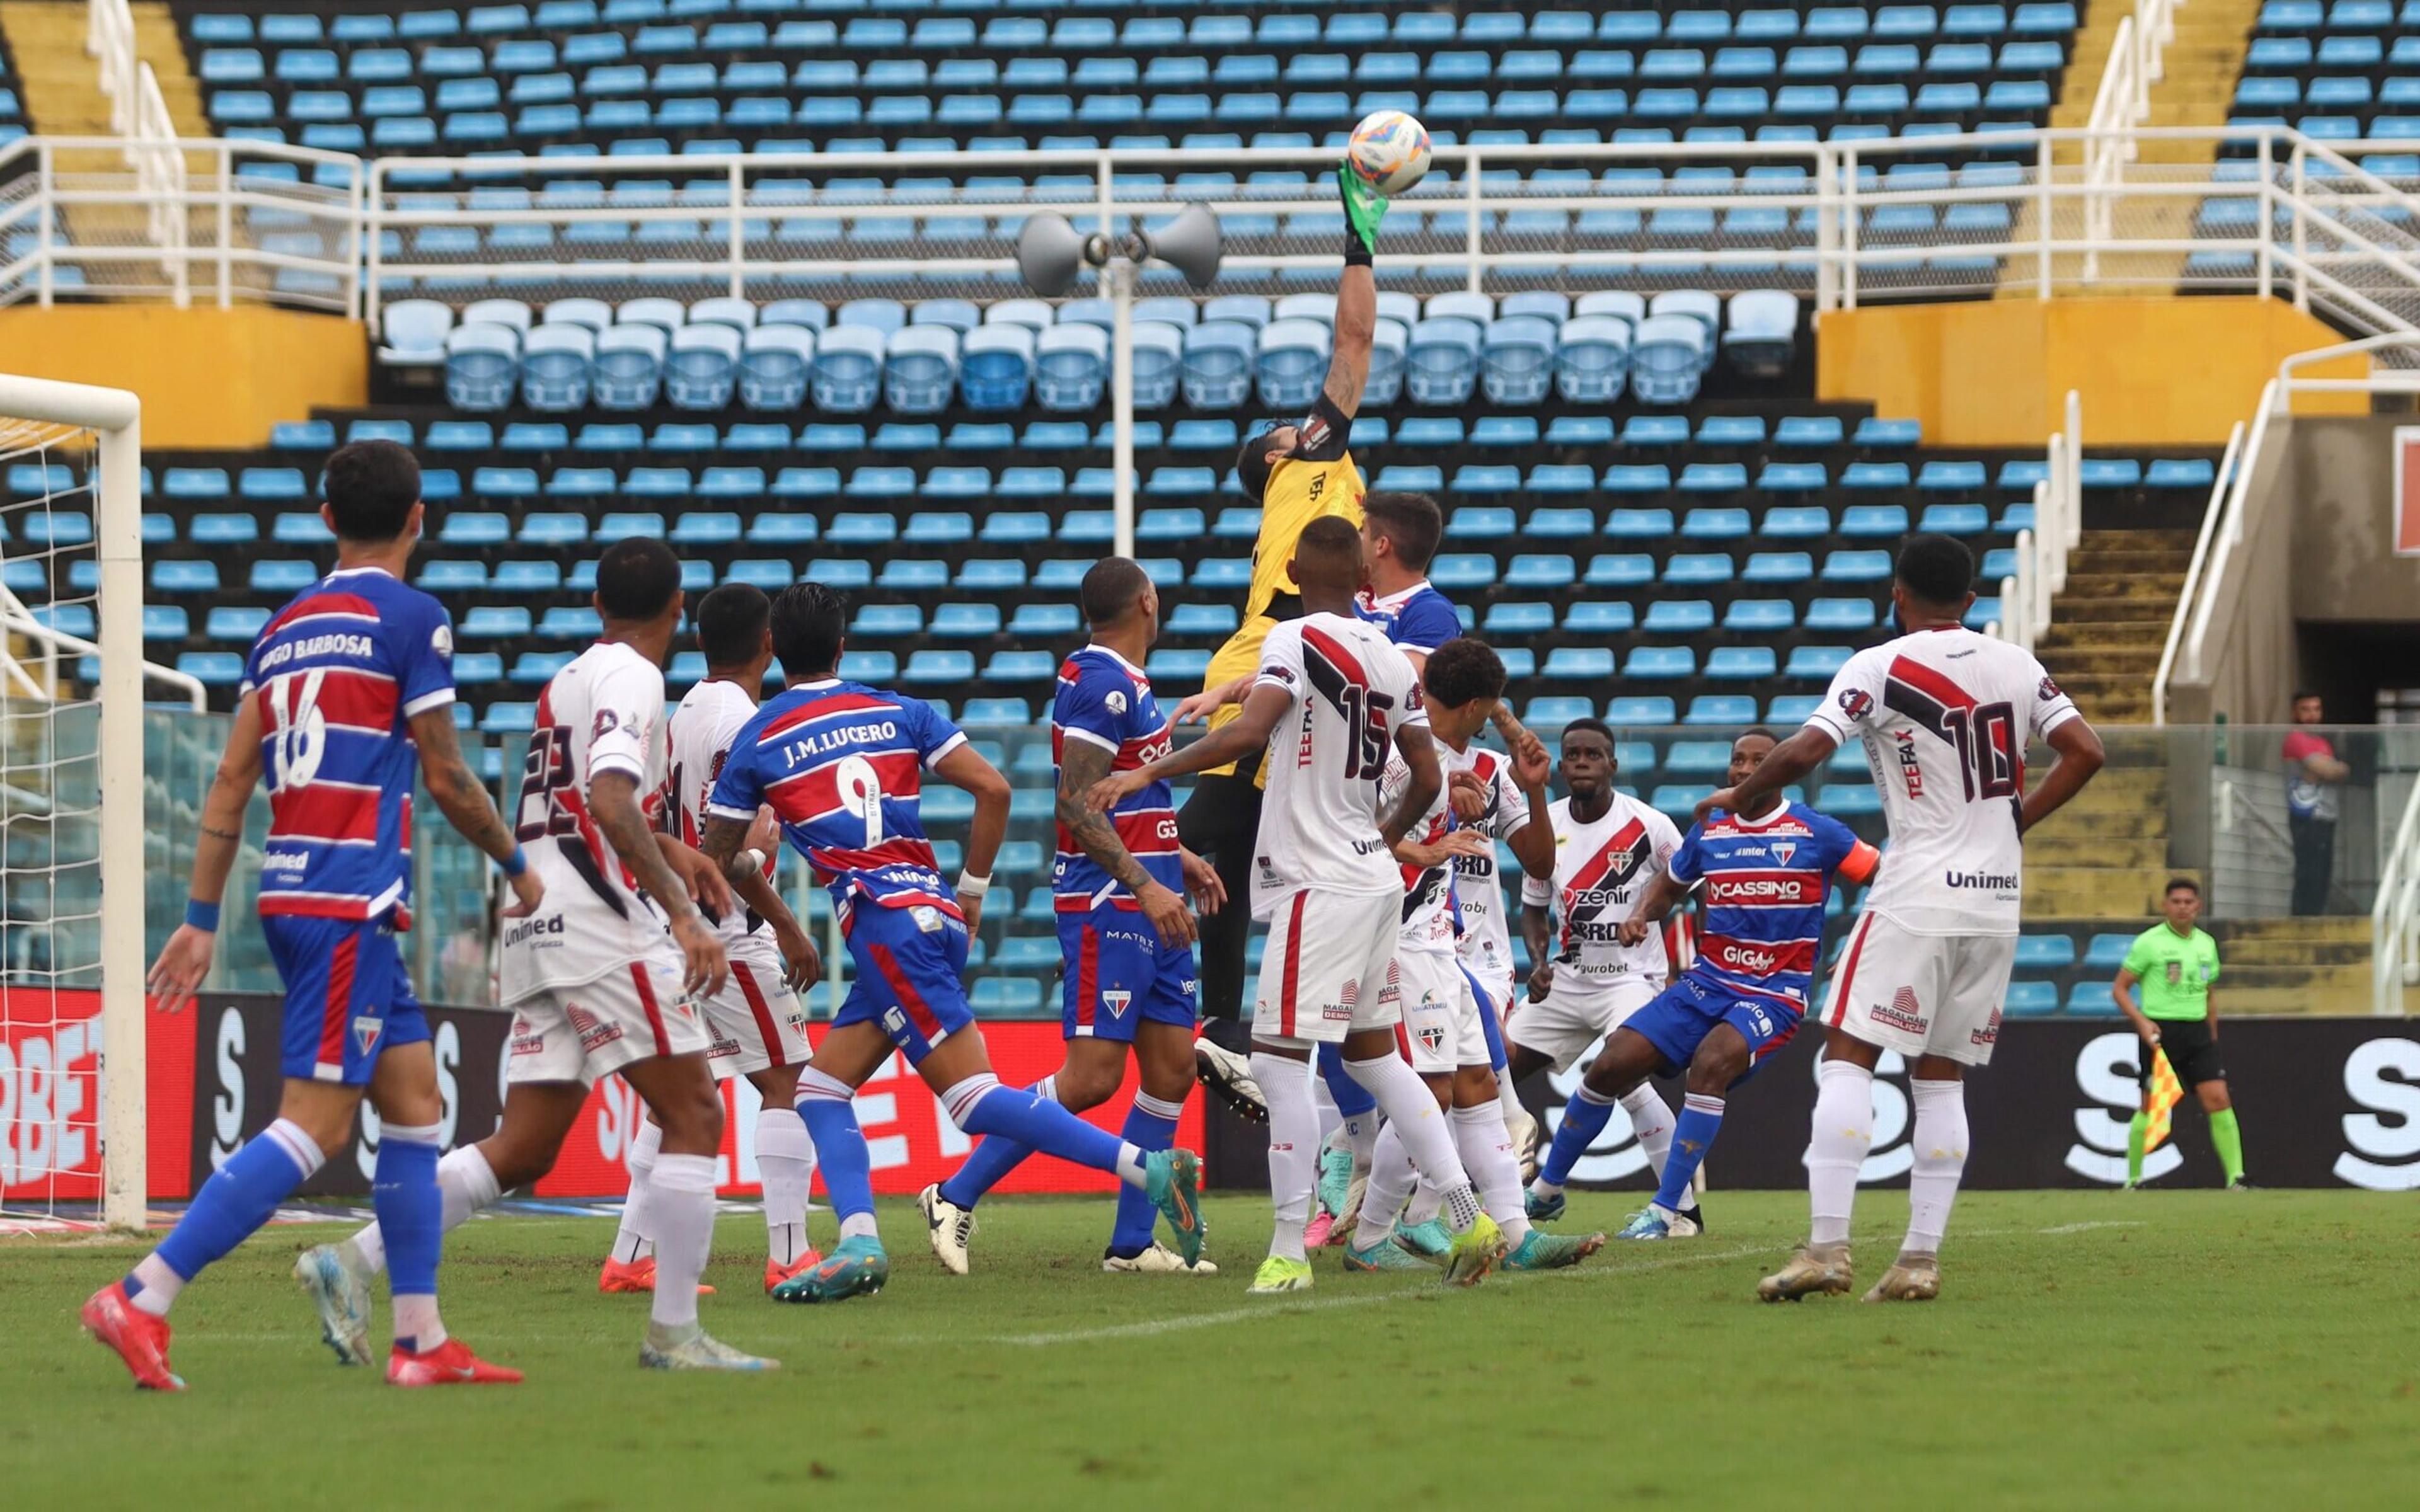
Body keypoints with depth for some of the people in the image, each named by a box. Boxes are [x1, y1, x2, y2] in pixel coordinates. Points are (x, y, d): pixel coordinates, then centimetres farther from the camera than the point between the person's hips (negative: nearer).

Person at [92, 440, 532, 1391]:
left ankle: (420, 1340, 11)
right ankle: (141, 1298, -19)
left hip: (293, 891, 8)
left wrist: (202, 919, 14)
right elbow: (445, 778, -4)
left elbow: (231, 782, 12)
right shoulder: (410, 619, -6)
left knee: (415, 1101, 13)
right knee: (314, 1126, -11)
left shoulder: (284, 628, 15)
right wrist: (517, 867, 12)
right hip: (350, 904, -8)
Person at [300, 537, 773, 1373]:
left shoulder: (570, 679, 21)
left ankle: (353, 1263, -3)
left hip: (538, 929, 9)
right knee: (695, 1115, -3)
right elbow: (611, 804, -23)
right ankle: (673, 1332, -6)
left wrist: (663, 850, 33)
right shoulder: (632, 678, -7)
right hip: (601, 926, -9)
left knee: (524, 1148, 6)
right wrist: (683, 912, -27)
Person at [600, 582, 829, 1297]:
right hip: (731, 934, -9)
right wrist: (789, 928, -15)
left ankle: (631, 1256, 10)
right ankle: (789, 1256, -6)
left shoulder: (684, 715, 12)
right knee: (784, 1082, -3)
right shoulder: (740, 722, -14)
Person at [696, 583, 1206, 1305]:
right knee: (819, 1088, 12)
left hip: (882, 919, -7)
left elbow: (717, 861, 12)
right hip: (933, 910, 7)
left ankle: (1150, 1168, -21)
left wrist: (751, 864, 35)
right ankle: (859, 1241, -4)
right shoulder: (898, 712, 14)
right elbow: (993, 788, 5)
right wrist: (973, 891, 15)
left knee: (975, 1096, -11)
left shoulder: (757, 742, 4)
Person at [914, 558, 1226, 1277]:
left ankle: (1132, 1243, 10)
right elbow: (1076, 801, -20)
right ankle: (956, 1197, -5)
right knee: (1092, 1077, -13)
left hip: (1151, 906, 10)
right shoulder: (1100, 683, -14)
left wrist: (1178, 860, 26)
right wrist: (1146, 886, -24)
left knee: (1172, 1070, 6)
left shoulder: (1126, 683, 16)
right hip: (1106, 904, -10)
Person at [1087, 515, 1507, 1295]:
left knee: (1280, 1059, -6)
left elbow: (1248, 731, -26)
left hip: (1318, 883, -8)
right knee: (1374, 1056, 16)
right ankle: (1469, 1219, 14)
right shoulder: (1390, 658, 11)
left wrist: (1146, 773, -22)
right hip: (1373, 877, 8)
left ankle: (1289, 1250, -9)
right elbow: (1427, 778, 16)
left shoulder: (1296, 641, -11)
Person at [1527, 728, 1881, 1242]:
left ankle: (1666, 1211, -27)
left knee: (1711, 1062, -33)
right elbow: (1671, 883, 26)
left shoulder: (1816, 833, -5)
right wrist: (1640, 915, 5)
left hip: (1775, 995, -5)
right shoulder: (1708, 832, 8)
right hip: (1708, 982, 5)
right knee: (1610, 1067, -4)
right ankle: (1547, 1188, 18)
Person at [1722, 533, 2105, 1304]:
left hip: (1918, 893, -5)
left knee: (1847, 1058, -4)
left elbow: (1806, 750, -15)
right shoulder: (2015, 664, 9)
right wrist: (2018, 818, 13)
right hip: (1997, 900, 5)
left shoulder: (1880, 668, -6)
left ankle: (1828, 1246, -14)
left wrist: (1739, 797, 2)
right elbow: (2084, 752, 6)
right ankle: (1922, 1258, 5)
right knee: (1941, 1077, 10)